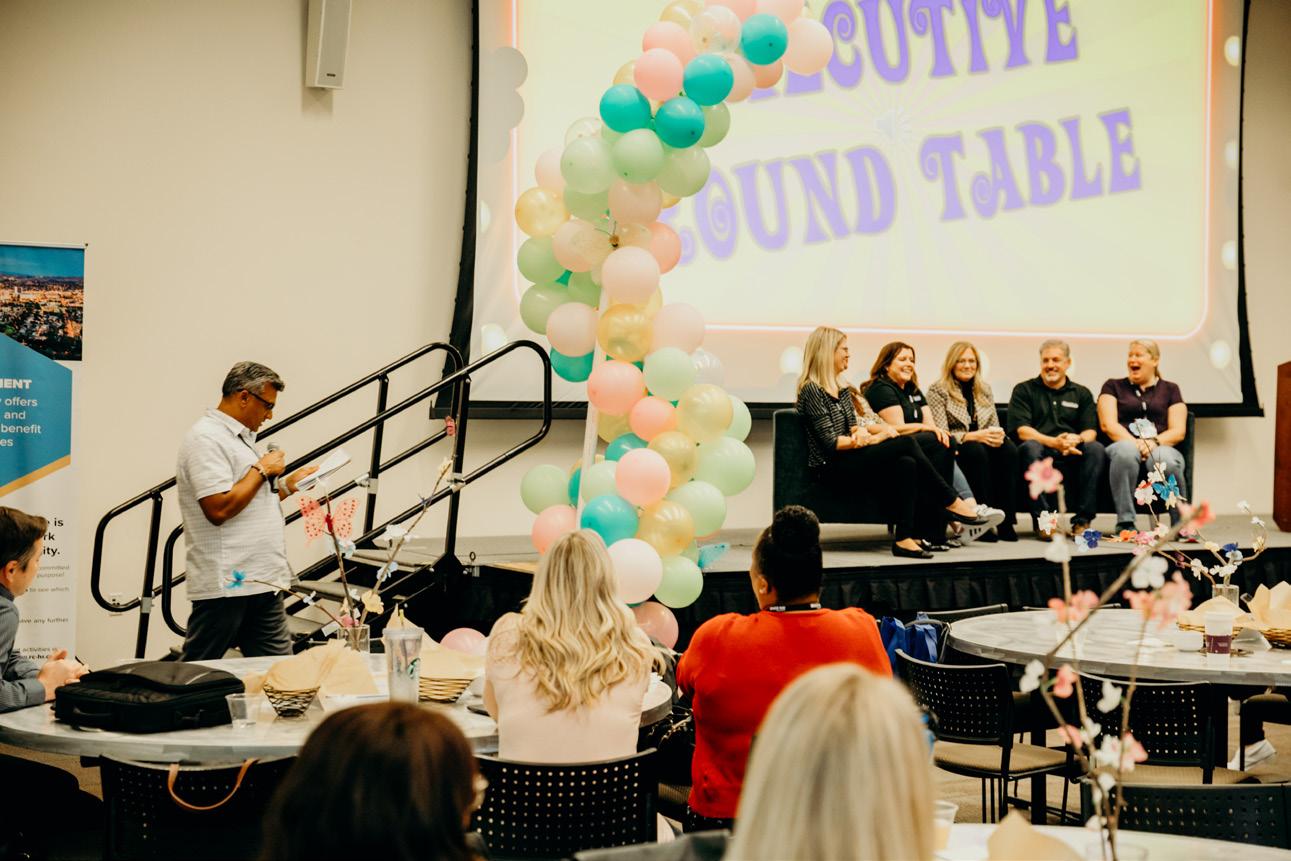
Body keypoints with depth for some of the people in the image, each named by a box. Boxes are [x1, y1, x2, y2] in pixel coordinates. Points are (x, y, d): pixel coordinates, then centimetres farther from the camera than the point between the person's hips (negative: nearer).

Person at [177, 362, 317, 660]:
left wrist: (288, 484, 15)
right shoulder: (206, 439, -12)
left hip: (262, 582, 10)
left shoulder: (239, 437, 20)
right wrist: (261, 470, -12)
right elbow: (219, 509, -23)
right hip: (225, 587, -10)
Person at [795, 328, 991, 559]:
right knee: (905, 443, -20)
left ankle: (905, 538, -30)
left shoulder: (841, 388, 20)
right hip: (830, 469, -8)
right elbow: (830, 442, -15)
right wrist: (875, 437, -11)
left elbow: (854, 427, 15)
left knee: (905, 464, -21)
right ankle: (952, 502, -11)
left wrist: (864, 434, -10)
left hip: (848, 463, 8)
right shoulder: (812, 390, -9)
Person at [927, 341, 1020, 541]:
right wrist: (974, 436, -24)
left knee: (1008, 449, -29)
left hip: (983, 443, 4)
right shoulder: (937, 390, 0)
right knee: (976, 451, -38)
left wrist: (998, 435, -11)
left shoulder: (985, 389, 17)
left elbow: (995, 426, 15)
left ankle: (1006, 522, -31)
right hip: (954, 450, -4)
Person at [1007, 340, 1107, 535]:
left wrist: (1077, 439, -17)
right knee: (1030, 447, -35)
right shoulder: (1024, 390, 13)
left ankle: (1082, 519, -28)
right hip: (1040, 454, -2)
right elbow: (1021, 430, -2)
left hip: (1071, 457, 2)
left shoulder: (1082, 394, 21)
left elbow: (1090, 431, 8)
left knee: (1096, 449, -29)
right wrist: (1054, 442, -18)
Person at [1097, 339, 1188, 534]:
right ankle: (1125, 523, -38)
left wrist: (1154, 442, -12)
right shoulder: (1113, 387, 21)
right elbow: (1108, 424, 5)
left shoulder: (1170, 389, 22)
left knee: (1165, 459, -38)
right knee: (1126, 450, -39)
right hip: (1125, 444, 0)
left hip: (1160, 448, 0)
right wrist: (1135, 443, -13)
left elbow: (1178, 431, 9)